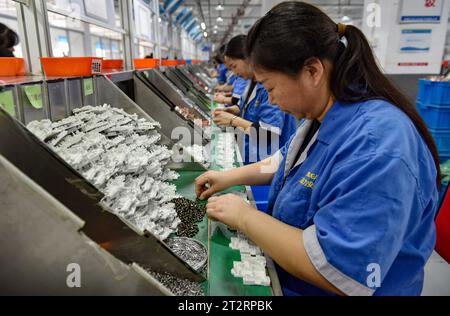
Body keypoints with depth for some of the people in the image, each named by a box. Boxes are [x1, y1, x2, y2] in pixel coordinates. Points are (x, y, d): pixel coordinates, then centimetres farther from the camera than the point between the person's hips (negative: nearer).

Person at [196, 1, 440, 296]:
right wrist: (231, 176, 5)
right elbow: (288, 160, 16)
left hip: (322, 288, -8)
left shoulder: (375, 147, -32)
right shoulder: (323, 115, -2)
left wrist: (245, 217, -24)